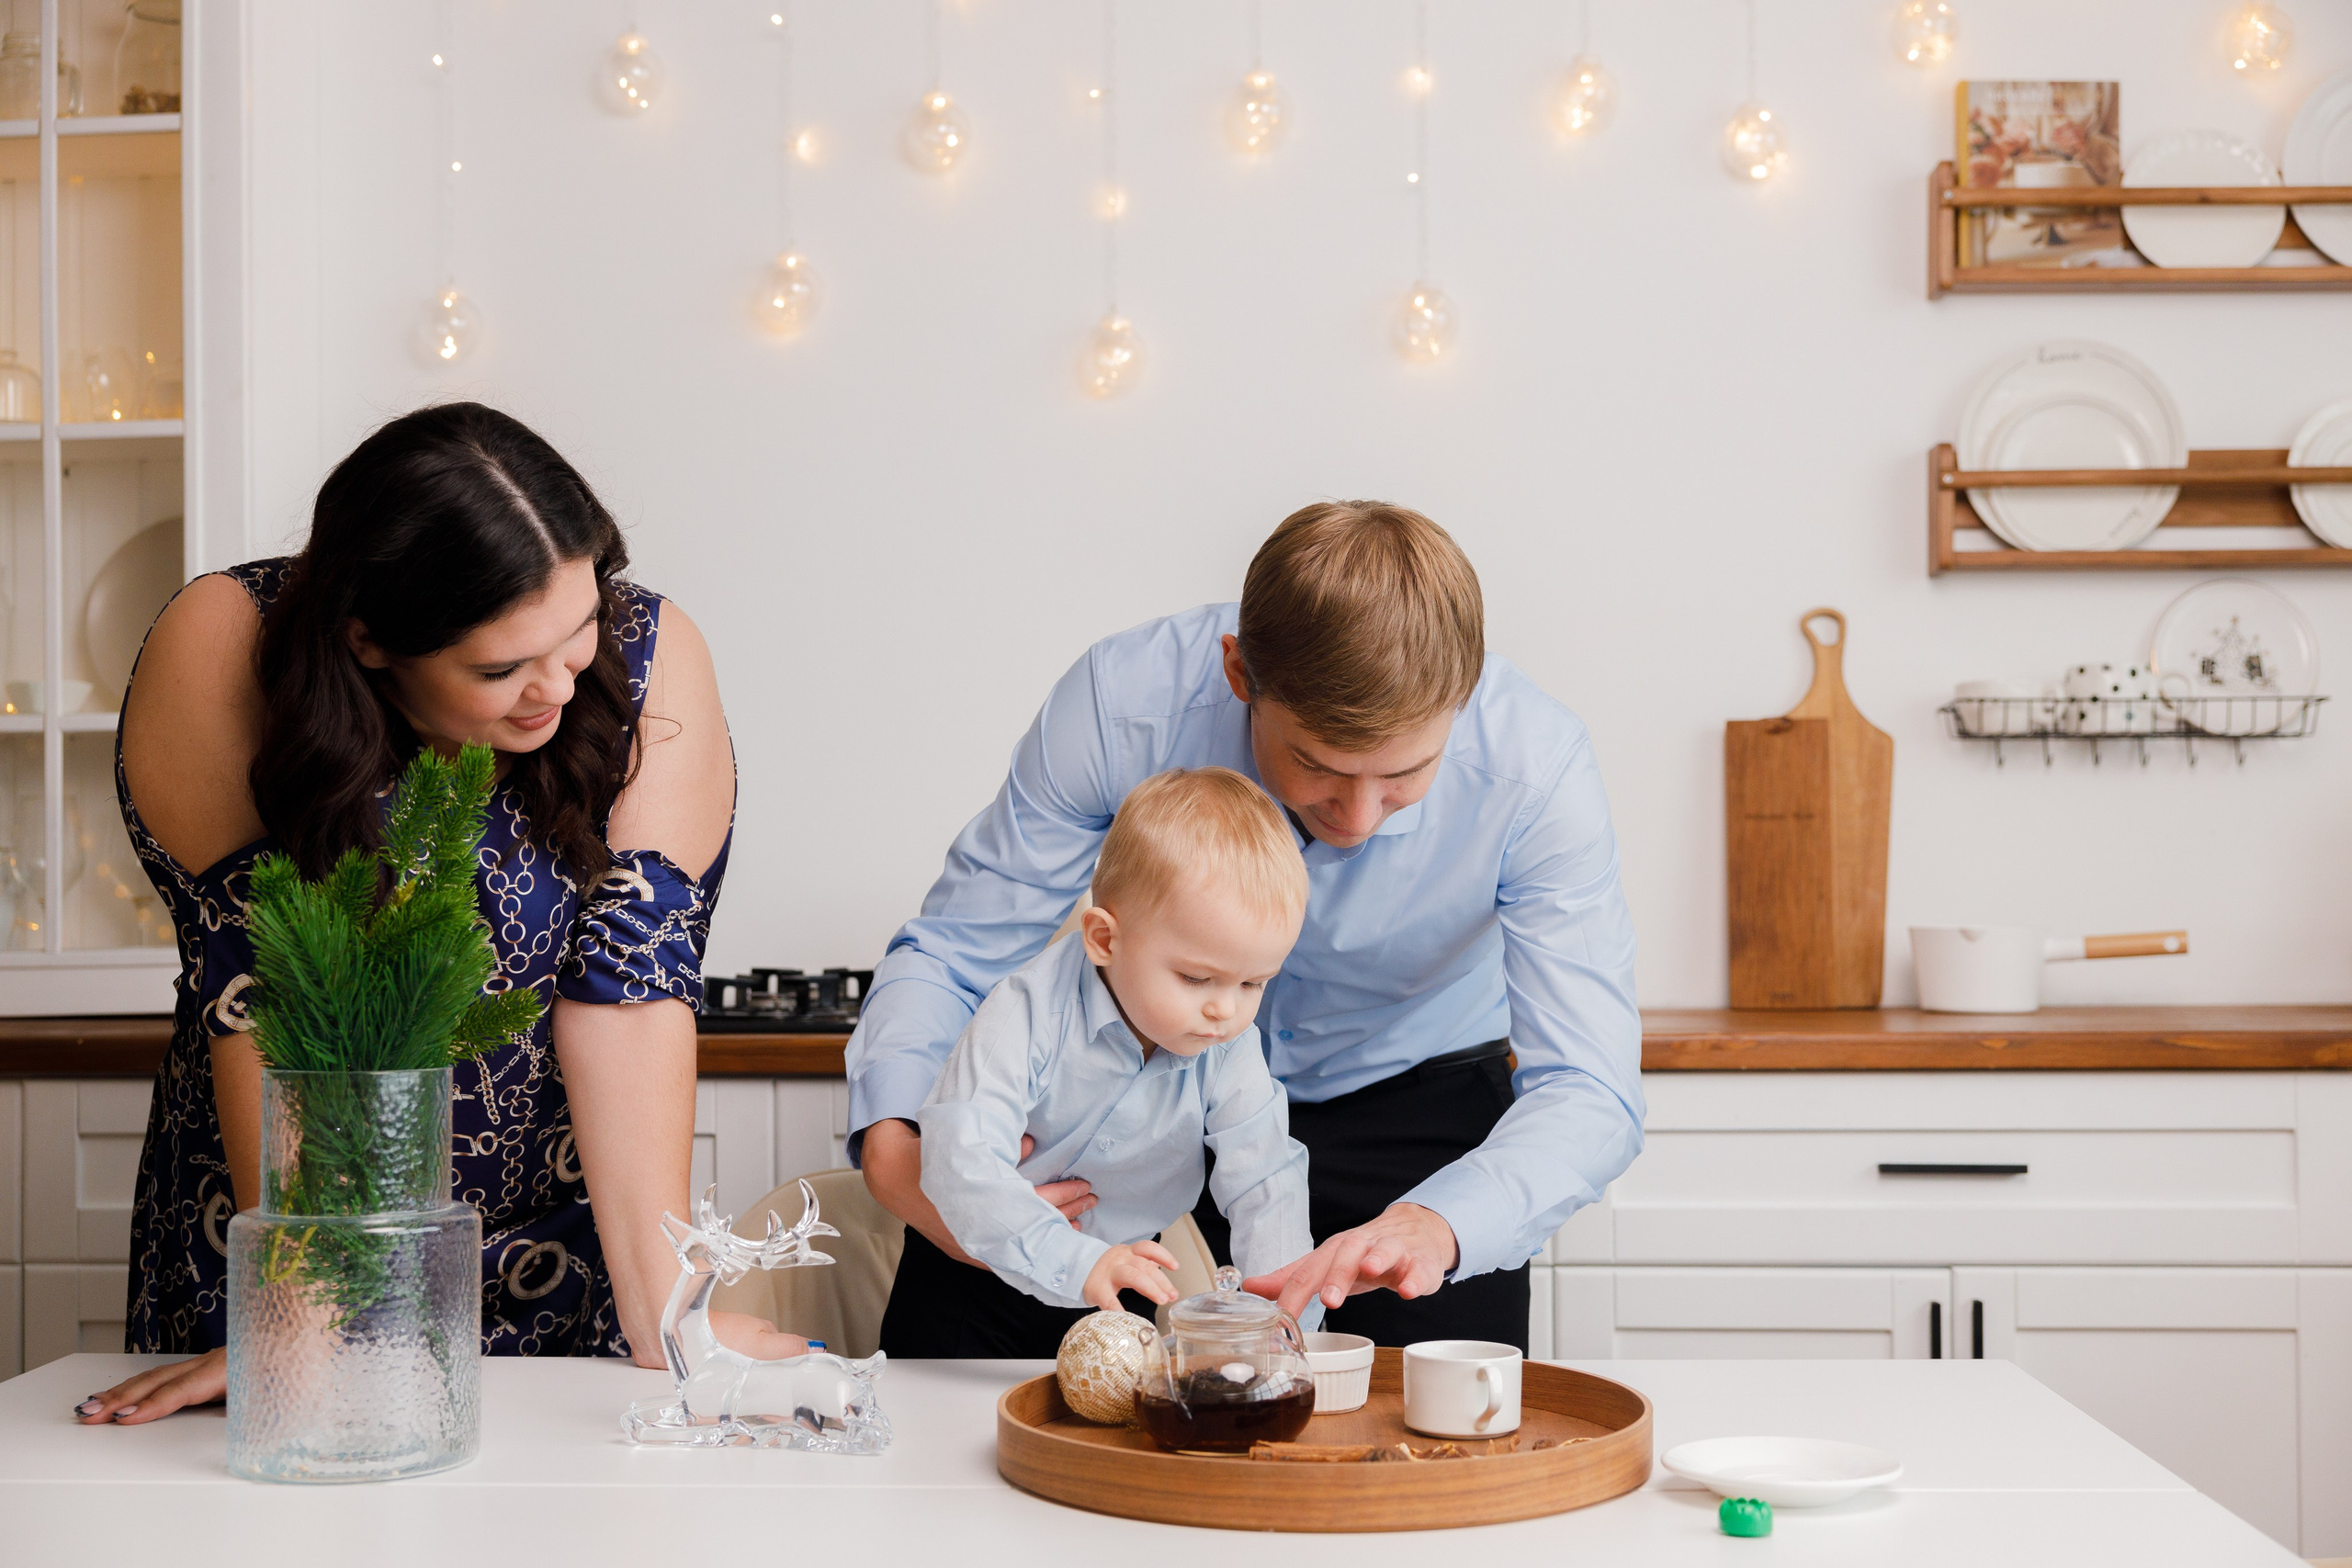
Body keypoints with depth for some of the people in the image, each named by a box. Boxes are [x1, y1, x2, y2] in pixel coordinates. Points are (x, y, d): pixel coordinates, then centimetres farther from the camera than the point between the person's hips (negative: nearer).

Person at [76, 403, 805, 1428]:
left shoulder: (651, 663, -18)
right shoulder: (221, 649, -21)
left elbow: (628, 988, -21)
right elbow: (252, 984, -22)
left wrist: (663, 1320, -27)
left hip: (558, 1242, 1)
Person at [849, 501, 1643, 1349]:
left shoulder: (1535, 761, -30)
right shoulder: (1123, 700, -30)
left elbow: (1588, 1091, -32)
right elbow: (950, 951, -19)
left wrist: (1437, 1224, -53)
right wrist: (892, 1138, -39)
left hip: (1417, 1100, 0)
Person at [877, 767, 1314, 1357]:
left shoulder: (1229, 1051, -16)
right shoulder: (1028, 1016, -31)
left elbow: (1266, 1184, -17)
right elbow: (961, 1163, -40)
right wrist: (1076, 1262, -53)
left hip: (1117, 1278, 4)